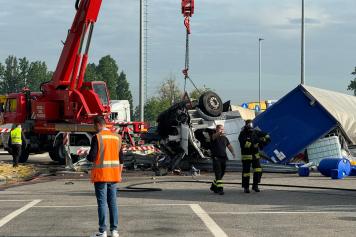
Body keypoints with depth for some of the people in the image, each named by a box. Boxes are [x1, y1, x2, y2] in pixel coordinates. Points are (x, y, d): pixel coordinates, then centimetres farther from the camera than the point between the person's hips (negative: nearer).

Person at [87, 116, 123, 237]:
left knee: (102, 203, -1)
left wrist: (87, 157, 8)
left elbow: (92, 157, -15)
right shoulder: (117, 137, 7)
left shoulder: (97, 137, -11)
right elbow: (121, 157, 10)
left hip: (101, 174, -5)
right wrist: (119, 173, 18)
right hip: (114, 175, 5)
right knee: (112, 202, 10)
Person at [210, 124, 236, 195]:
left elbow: (229, 146, 13)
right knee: (218, 174, -12)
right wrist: (219, 133, -50)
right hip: (216, 158, -6)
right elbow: (214, 136, -27)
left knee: (221, 174, 11)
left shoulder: (225, 138, 16)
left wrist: (233, 152, -7)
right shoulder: (214, 137, -3)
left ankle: (213, 186, 28)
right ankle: (220, 189, -14)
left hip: (223, 158, 6)